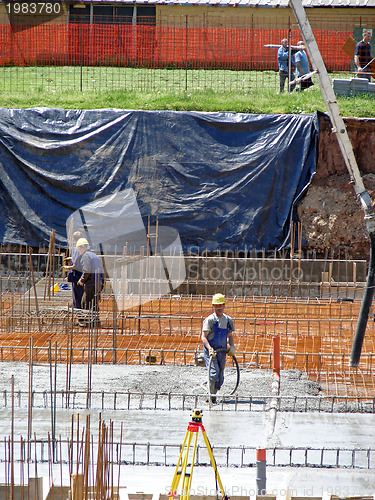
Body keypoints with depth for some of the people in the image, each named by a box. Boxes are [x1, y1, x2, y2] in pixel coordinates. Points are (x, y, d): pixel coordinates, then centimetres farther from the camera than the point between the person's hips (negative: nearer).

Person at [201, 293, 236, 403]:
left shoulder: (228, 320, 11)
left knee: (220, 377, 6)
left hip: (222, 351, 6)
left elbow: (230, 336, 21)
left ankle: (214, 395, 19)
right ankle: (211, 395, -15)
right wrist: (210, 349, -26)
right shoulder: (210, 320, -7)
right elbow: (204, 337, -11)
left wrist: (232, 347, 2)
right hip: (210, 350, -6)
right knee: (214, 372, -20)